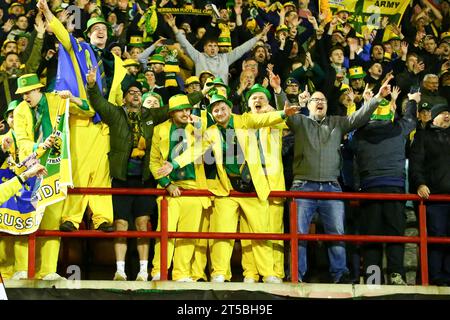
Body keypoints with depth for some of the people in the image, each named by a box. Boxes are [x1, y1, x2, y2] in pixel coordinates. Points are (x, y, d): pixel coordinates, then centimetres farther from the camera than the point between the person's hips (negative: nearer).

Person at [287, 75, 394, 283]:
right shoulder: (300, 122, 13)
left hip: (331, 187, 2)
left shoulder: (337, 123, 18)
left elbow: (359, 117, 7)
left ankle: (339, 274, 3)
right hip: (304, 186, -2)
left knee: (337, 233, -1)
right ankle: (297, 274, 0)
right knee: (299, 233, -4)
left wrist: (377, 98, -6)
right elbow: (286, 115, -5)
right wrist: (298, 102, -24)